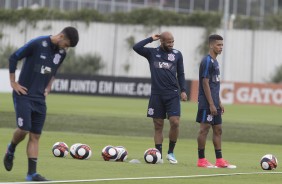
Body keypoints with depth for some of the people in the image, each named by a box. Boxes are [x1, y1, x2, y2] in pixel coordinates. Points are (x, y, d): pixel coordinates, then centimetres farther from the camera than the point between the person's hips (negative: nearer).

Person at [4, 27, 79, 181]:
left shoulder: (61, 53, 4)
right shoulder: (37, 44, -16)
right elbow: (13, 58, -9)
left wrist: (48, 87, 12)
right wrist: (13, 82, -8)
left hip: (40, 98, 6)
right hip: (24, 94, -6)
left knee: (35, 136, 2)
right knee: (23, 129, -14)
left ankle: (32, 173, 3)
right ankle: (11, 150, 18)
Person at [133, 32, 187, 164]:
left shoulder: (177, 54, 9)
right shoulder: (152, 53, 5)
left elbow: (181, 74, 12)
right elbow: (136, 47, -10)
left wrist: (183, 90, 2)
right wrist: (151, 39, -3)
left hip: (172, 94, 0)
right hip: (156, 94, 0)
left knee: (175, 122, -12)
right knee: (158, 126, 2)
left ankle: (171, 152, 4)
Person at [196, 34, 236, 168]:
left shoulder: (215, 62, 15)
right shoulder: (207, 61, -13)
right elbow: (205, 83, -17)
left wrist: (219, 102, 19)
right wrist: (211, 104, -19)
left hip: (214, 104, 10)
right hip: (206, 103, -10)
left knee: (218, 130, 9)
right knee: (204, 129, -5)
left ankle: (219, 160, 12)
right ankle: (201, 160, -1)